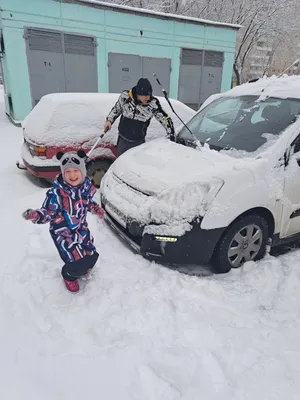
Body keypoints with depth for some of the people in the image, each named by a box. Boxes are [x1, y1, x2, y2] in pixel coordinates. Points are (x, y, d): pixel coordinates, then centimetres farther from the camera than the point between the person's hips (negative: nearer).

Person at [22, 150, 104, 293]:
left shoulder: (86, 185, -9)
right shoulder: (57, 192, -27)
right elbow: (49, 212, -21)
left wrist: (96, 208, -5)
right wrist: (36, 215, -40)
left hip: (81, 227, 6)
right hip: (62, 231, -5)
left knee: (91, 256, 10)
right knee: (78, 263, -11)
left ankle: (82, 267, 48)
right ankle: (69, 276, 27)